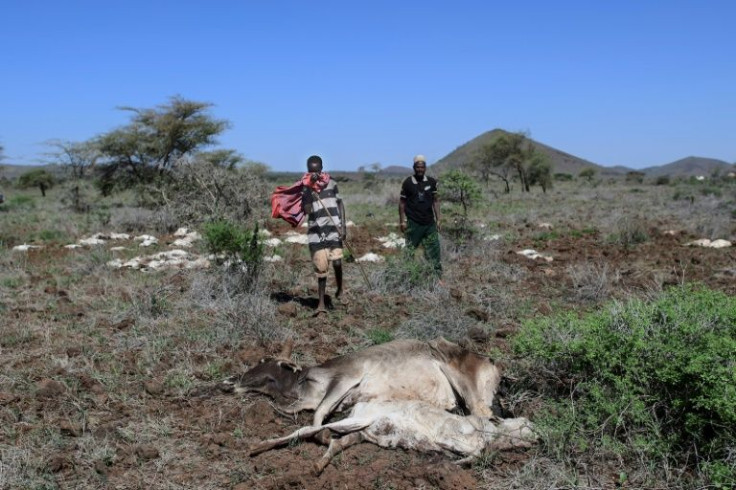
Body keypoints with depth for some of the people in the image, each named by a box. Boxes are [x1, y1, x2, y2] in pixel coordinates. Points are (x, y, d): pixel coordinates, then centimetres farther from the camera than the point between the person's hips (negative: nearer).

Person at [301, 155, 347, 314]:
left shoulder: (331, 183, 5)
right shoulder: (305, 188, 0)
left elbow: (340, 204, 10)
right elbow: (306, 210, -14)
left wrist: (343, 226, 1)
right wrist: (310, 188, -16)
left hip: (334, 230, 1)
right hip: (316, 232, -1)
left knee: (337, 262, -11)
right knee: (321, 268, 1)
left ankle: (340, 288, 19)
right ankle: (321, 302, 12)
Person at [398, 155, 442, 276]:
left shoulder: (431, 182, 4)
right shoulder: (408, 183, -3)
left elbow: (436, 201, 8)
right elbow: (402, 202, 0)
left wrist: (438, 219, 4)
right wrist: (402, 221, -4)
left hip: (429, 223, 2)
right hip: (413, 223, -2)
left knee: (434, 248, 2)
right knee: (410, 250, 4)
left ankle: (437, 275, 8)